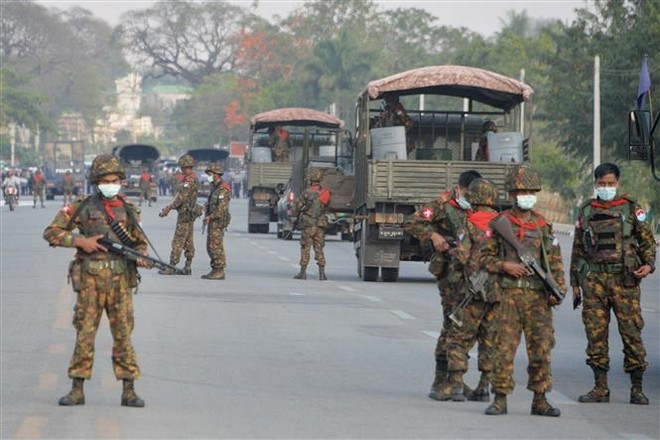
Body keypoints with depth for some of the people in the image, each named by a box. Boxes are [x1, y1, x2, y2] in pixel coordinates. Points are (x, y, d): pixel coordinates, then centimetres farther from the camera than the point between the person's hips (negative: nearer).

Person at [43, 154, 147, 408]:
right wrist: (80, 241, -11)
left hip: (120, 279, 1)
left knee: (123, 334, 1)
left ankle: (128, 391, 5)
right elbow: (51, 232, 2)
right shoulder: (82, 207, 2)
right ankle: (77, 391, 10)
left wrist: (140, 257, -6)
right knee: (85, 334, 3)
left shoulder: (128, 211, 9)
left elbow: (140, 243, 17)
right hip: (91, 279, -1)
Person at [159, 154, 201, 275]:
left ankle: (171, 267, -8)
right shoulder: (194, 179, 14)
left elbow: (181, 198, -22)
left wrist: (168, 209, -16)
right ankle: (188, 267, 14)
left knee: (178, 241, -8)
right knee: (188, 241, 11)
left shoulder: (188, 180, -18)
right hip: (191, 214, 10)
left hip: (185, 214, -10)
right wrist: (169, 207, 18)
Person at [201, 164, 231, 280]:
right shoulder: (214, 187, 17)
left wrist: (210, 217, -21)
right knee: (210, 247, 12)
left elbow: (222, 208, -23)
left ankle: (219, 272, -7)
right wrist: (207, 216, 14)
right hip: (212, 222, 10)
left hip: (218, 222, -10)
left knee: (216, 246, -9)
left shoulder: (223, 189, -15)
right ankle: (215, 270, 16)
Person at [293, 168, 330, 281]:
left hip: (308, 224, -4)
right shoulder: (326, 193, 4)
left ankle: (303, 272, 2)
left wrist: (295, 216, 13)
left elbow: (297, 206, -5)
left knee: (305, 248, 3)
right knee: (319, 248, 8)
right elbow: (326, 207, 10)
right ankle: (322, 273, 1)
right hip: (321, 224, 4)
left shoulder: (307, 192, -11)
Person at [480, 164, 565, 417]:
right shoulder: (499, 223, 5)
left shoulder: (543, 226, 11)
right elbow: (485, 257, 7)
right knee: (504, 348, -5)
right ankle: (500, 399, 2)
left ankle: (540, 400, 10)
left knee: (541, 348, 1)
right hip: (508, 295, -2)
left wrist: (559, 289, -2)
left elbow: (555, 262, 11)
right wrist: (504, 265, -11)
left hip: (538, 297, 2)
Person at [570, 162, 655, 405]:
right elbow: (578, 249, 17)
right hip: (594, 279, 2)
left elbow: (647, 240, 7)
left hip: (624, 278, -2)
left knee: (631, 331, -5)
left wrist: (648, 264, -11)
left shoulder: (631, 208, 6)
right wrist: (575, 283, 13)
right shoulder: (586, 211, 13)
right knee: (596, 333, 1)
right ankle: (600, 388, 7)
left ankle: (637, 388, 1)